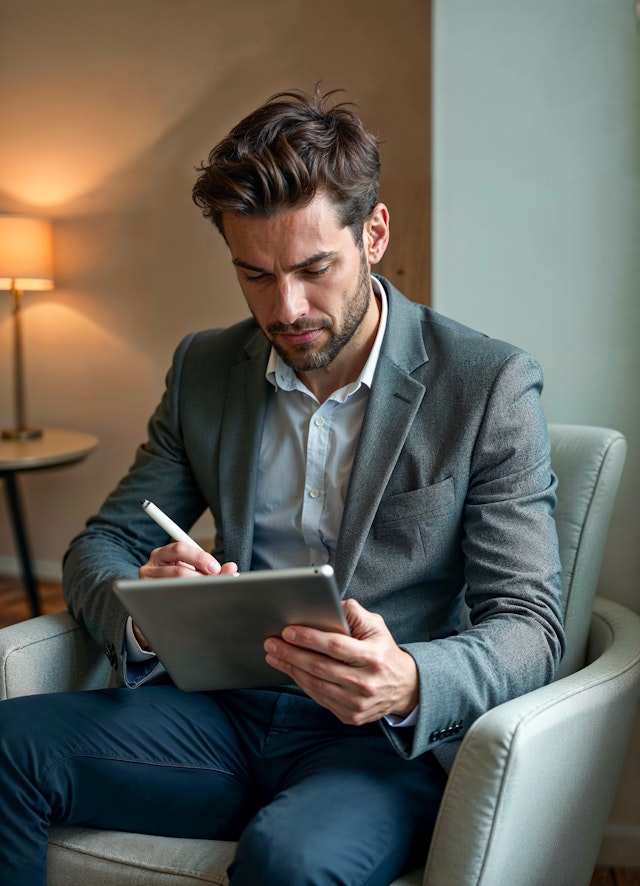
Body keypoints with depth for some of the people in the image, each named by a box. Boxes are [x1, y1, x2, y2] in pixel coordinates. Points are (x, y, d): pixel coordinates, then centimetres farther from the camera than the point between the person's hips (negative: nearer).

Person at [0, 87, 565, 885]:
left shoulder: (490, 385, -6)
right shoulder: (203, 369, 7)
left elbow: (530, 622, -8)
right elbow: (102, 543, 10)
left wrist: (410, 684, -30)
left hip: (389, 740, -4)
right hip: (226, 716, 4)